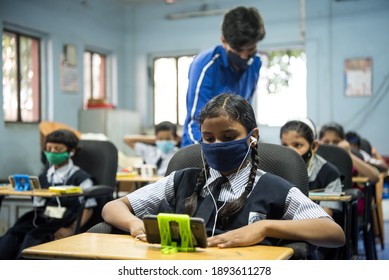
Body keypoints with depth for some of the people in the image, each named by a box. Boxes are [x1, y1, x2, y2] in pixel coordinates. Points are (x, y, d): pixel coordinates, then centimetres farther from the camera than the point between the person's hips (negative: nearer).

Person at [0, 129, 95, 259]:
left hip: (64, 225, -5)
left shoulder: (80, 178, 3)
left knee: (34, 236, -31)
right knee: (13, 233, -21)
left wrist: (72, 230, -14)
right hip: (42, 222, 5)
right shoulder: (43, 177, 20)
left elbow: (88, 208, -2)